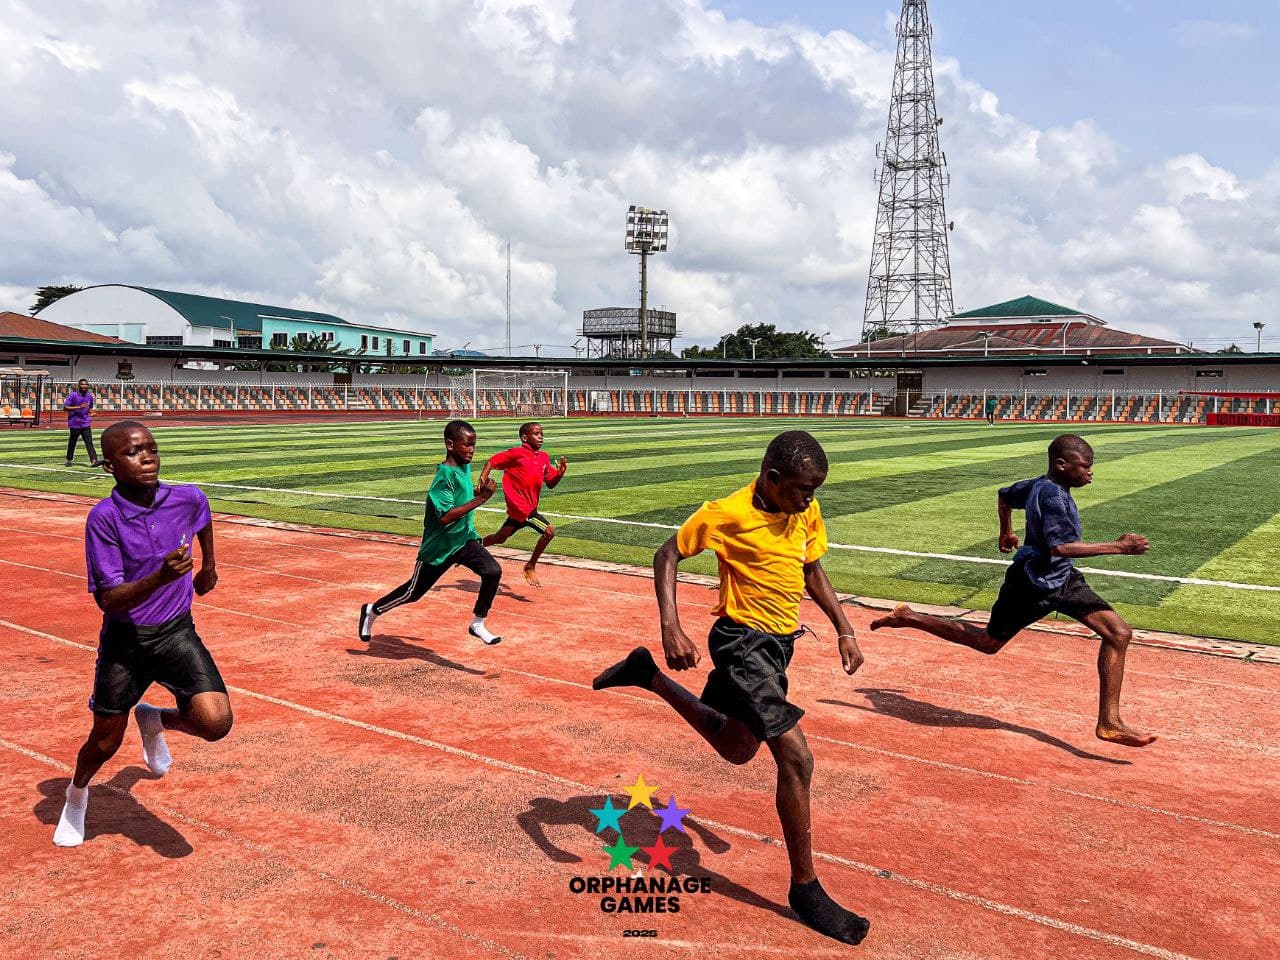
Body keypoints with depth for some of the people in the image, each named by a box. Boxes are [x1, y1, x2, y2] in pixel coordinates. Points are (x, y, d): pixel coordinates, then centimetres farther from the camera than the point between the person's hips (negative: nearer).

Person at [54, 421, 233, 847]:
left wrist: (208, 568, 27)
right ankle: (77, 794, 49)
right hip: (124, 641, -2)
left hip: (177, 633, 2)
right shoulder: (103, 518, -18)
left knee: (215, 723, -18)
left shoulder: (187, 498, -8)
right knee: (105, 743, 12)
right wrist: (161, 576, -37)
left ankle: (154, 720, 17)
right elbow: (108, 600, -21)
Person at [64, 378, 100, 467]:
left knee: (89, 442, -7)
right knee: (72, 442, 9)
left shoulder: (90, 396, 8)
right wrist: (78, 407, -23)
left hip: (85, 424, 3)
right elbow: (65, 407, -13)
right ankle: (69, 460, 24)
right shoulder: (73, 395, -8)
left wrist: (91, 412, 2)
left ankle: (93, 460, -16)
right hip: (75, 423, -3)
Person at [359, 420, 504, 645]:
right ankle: (372, 611, 36)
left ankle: (477, 624, 0)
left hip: (465, 539, 6)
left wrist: (477, 492, 4)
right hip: (439, 546, -6)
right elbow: (445, 517, -33)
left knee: (493, 571, -17)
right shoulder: (445, 476, -24)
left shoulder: (465, 468, 1)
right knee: (413, 592, 11)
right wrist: (480, 499, -36)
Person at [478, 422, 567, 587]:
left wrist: (560, 473, -8)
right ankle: (530, 567, 0)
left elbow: (551, 483, 11)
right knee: (549, 530, -15)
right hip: (520, 506, -8)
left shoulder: (544, 457, 9)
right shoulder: (517, 453, -11)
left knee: (500, 538, 20)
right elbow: (492, 461, -8)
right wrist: (483, 479, -23)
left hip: (530, 507, 8)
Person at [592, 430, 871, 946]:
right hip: (743, 640, -8)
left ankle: (648, 674, 39)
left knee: (736, 748, 24)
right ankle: (805, 888, 2)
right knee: (796, 757, -15)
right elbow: (667, 555, -11)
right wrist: (671, 628, -22)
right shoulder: (727, 514, -20)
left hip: (780, 642, 8)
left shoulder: (807, 512, -1)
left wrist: (844, 630, 6)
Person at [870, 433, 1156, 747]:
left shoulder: (1040, 485, 4)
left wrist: (1006, 532, 38)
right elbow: (1059, 547, -34)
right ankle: (908, 618, 24)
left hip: (1062, 580, 9)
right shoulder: (1052, 495, -24)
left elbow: (1005, 496, 23)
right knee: (989, 642, 9)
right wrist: (1117, 547, -32)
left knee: (1119, 633, -1)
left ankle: (1109, 722, 2)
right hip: (1033, 586, -9)